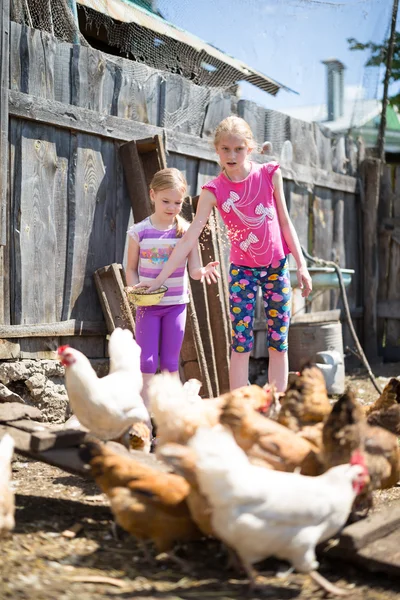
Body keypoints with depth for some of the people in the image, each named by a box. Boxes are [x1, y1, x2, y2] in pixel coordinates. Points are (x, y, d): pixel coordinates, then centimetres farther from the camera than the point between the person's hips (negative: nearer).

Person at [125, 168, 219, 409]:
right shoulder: (139, 232, -3)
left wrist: (202, 271, -27)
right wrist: (134, 288, -16)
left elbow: (194, 269, -4)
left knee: (171, 362, 9)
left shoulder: (186, 231, -2)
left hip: (176, 303, 1)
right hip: (148, 304, -1)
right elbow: (131, 268, 3)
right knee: (147, 362, -1)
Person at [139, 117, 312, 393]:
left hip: (277, 266, 1)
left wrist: (302, 265, 2)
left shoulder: (269, 174, -7)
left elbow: (285, 221, 2)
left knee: (279, 343, 5)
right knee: (241, 344, -4)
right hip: (242, 269, -1)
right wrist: (159, 279, -19)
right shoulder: (214, 190, -11)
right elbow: (190, 238, -13)